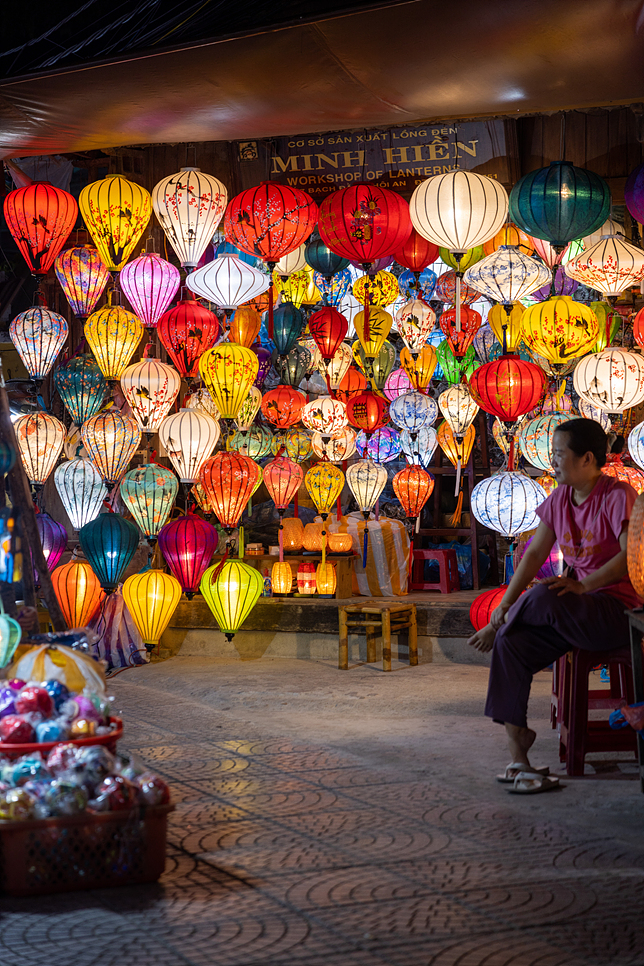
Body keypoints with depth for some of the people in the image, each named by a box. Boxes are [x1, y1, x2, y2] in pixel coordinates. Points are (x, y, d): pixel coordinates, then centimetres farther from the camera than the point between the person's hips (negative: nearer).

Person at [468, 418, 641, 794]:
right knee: (511, 644, -19)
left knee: (544, 599, -34)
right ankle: (518, 757, -18)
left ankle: (497, 630, 0)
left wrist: (582, 584, -32)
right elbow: (535, 554, 10)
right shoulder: (559, 499, 10)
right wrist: (504, 606, -1)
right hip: (579, 613, 7)